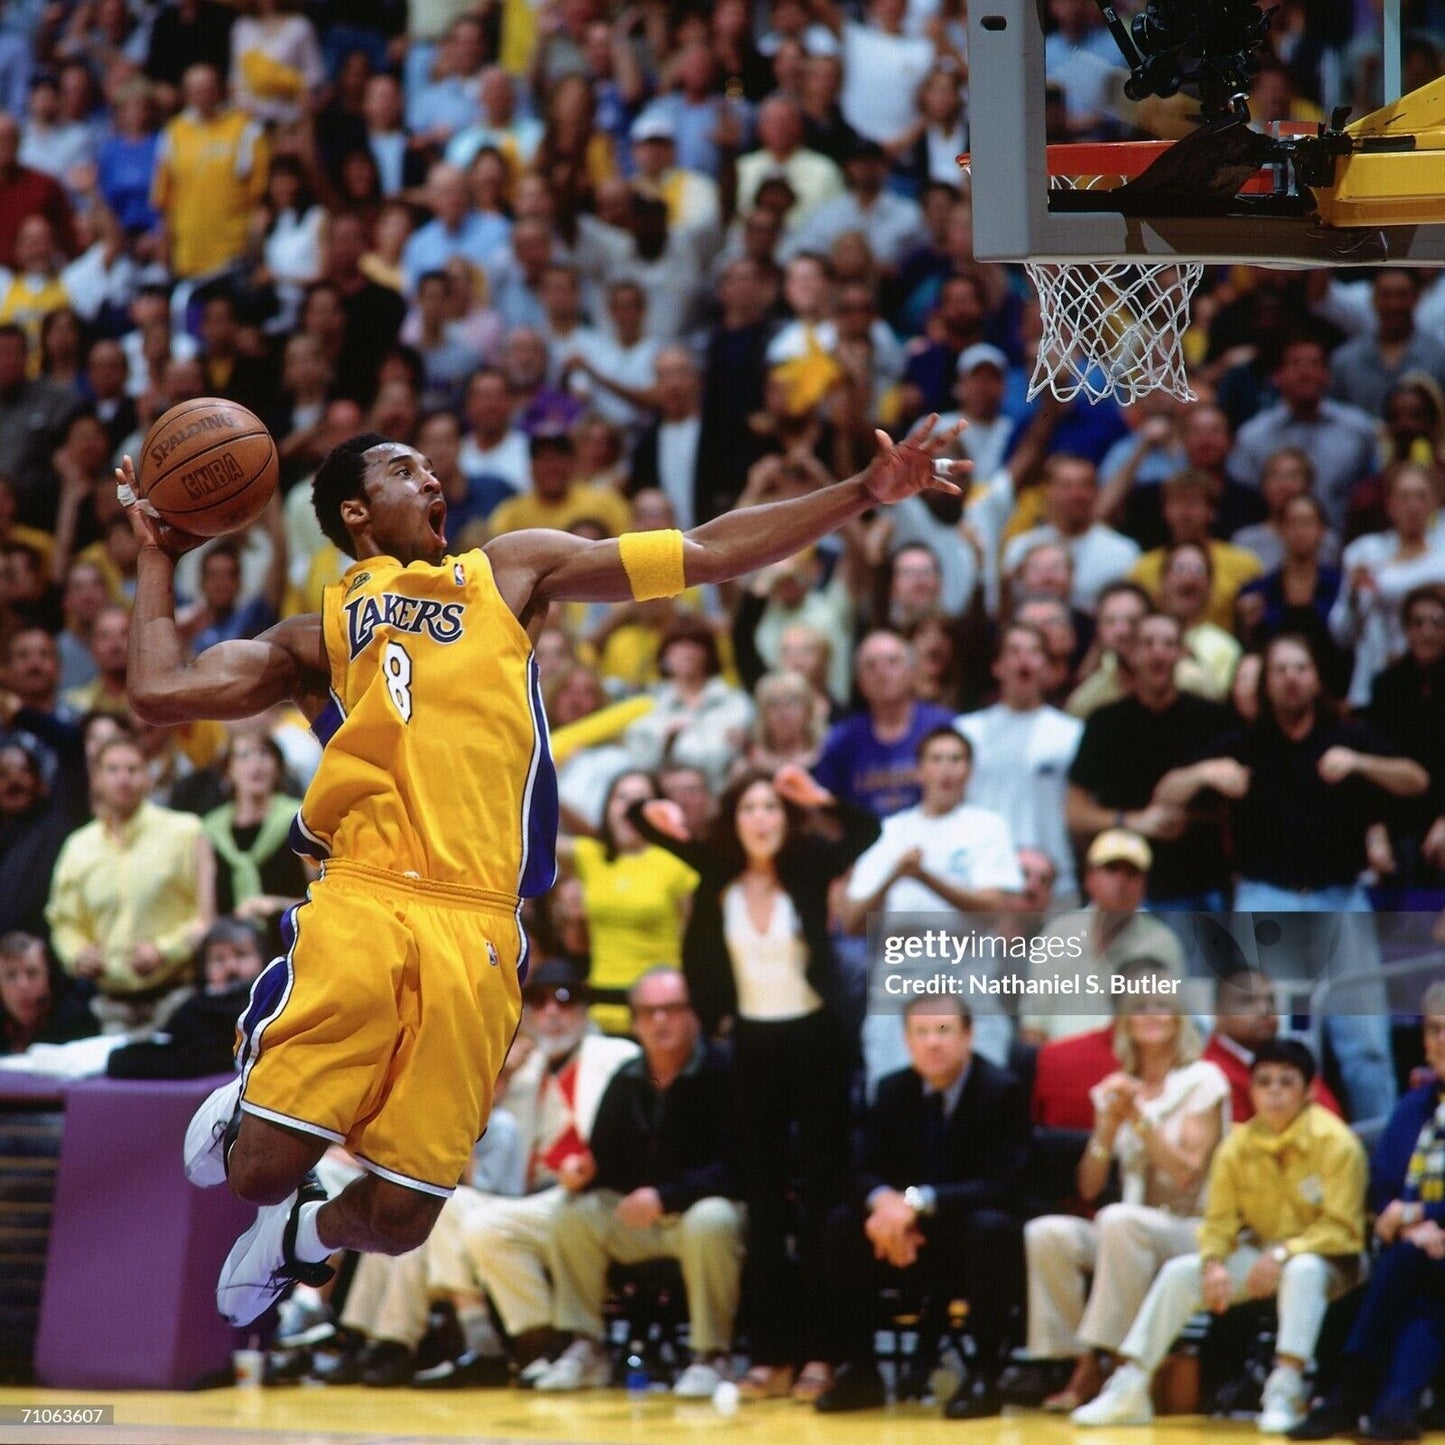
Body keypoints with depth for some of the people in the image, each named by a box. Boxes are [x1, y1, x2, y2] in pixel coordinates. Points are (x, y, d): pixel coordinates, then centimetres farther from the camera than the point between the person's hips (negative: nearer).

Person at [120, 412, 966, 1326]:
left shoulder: (509, 573, 24)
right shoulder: (317, 636, 21)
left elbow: (707, 553, 21)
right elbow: (161, 693, 10)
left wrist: (864, 495, 16)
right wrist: (158, 559, 19)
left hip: (478, 932, 1)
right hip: (362, 903, -1)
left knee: (403, 1216, -4)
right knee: (265, 1168, -13)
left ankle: (301, 1237, 31)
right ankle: (238, 1113, 24)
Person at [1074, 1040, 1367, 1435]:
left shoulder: (1335, 1143, -17)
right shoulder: (1238, 1146, -4)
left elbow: (1340, 1227, -18)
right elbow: (1219, 1220, -2)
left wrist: (1284, 1254, -30)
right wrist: (1215, 1264, -22)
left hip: (1325, 1257, -5)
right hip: (1261, 1253, 5)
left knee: (1303, 1271, -39)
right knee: (1179, 1272, -13)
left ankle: (1285, 1391, -46)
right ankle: (1128, 1389, -14)